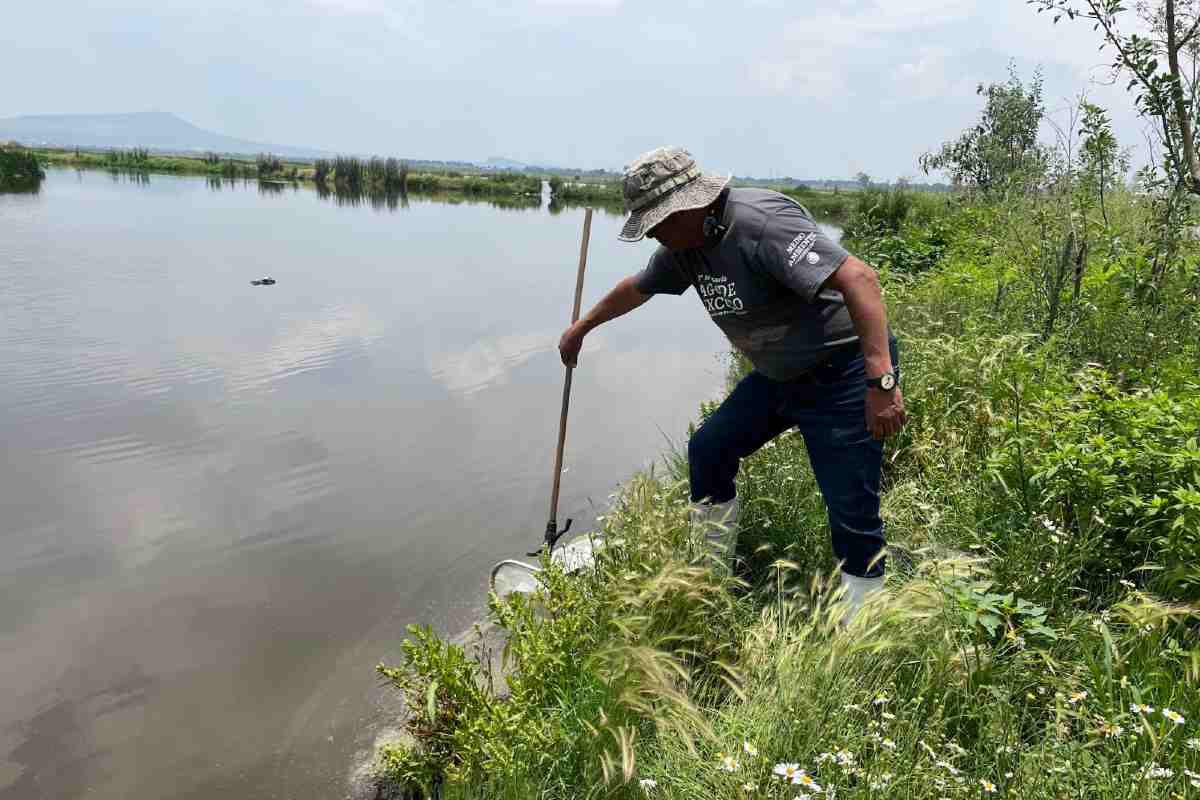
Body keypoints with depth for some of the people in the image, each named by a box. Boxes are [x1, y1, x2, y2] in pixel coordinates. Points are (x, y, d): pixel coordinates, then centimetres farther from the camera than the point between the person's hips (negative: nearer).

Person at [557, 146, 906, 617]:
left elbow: (859, 279, -34)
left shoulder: (761, 223, -27)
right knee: (708, 450, 11)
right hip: (779, 374, 9)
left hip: (843, 371, -9)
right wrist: (581, 328, 33)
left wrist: (881, 382, -39)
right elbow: (636, 289, 20)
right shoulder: (685, 245, 2)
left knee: (852, 512, -7)